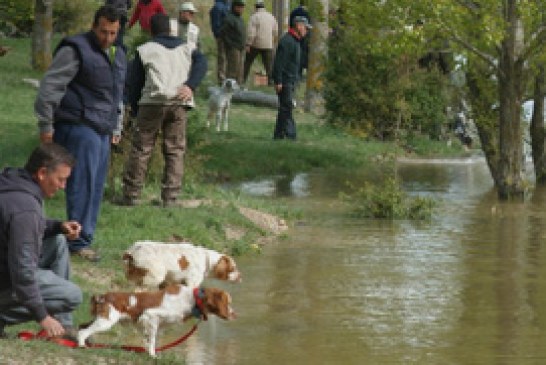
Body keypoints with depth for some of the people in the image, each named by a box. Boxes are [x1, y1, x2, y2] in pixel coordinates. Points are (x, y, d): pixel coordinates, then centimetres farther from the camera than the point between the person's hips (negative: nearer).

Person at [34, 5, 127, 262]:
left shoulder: (118, 55, 17)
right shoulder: (76, 50, -10)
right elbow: (50, 87, -13)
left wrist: (116, 128, 27)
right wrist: (46, 126, -13)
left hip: (102, 132, 8)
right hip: (79, 127, -8)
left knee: (95, 187, 8)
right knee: (82, 185, -12)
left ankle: (84, 239, 14)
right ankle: (79, 242, -10)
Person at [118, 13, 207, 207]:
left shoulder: (144, 50, 13)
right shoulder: (187, 47, 18)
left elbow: (135, 84, 11)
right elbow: (201, 62, -3)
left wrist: (135, 110, 19)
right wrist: (190, 86, -12)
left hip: (152, 103, -1)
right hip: (179, 104, 2)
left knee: (140, 149, 4)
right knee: (175, 151, 6)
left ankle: (131, 195, 4)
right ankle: (171, 197, 1)